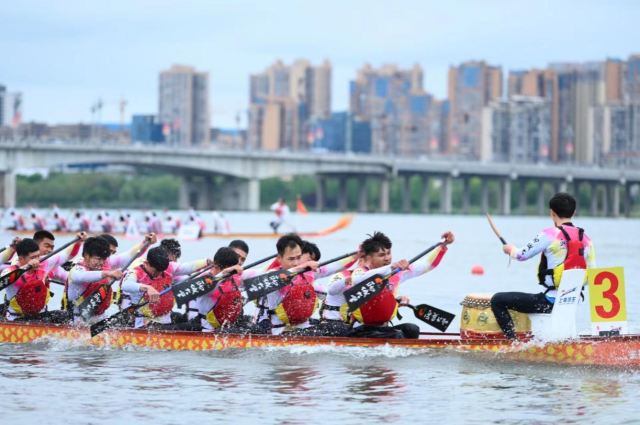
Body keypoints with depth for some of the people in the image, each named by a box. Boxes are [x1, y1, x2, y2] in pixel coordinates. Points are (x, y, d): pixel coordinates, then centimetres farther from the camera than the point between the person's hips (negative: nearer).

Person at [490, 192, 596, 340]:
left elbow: (522, 255, -4)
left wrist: (510, 249, 19)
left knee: (498, 300, 2)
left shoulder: (550, 235, -13)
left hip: (551, 301, -7)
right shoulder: (586, 239, 3)